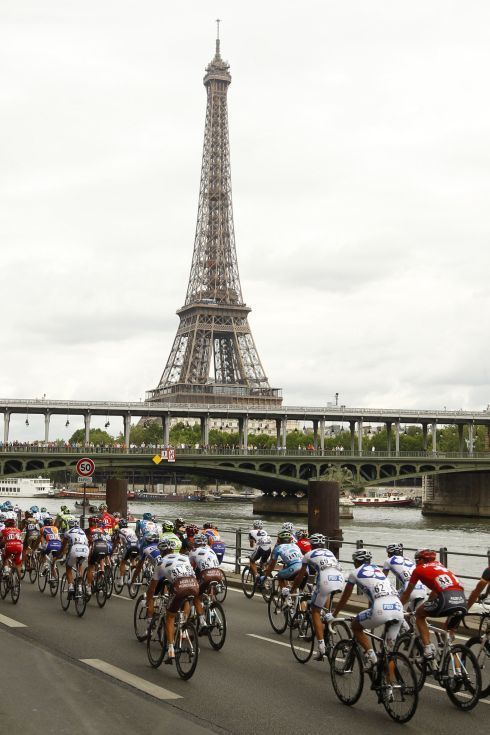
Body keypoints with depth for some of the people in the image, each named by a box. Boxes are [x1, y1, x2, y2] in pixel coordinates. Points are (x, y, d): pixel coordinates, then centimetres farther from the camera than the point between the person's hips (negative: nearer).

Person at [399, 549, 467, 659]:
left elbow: (406, 593, 26)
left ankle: (428, 648, 7)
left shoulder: (419, 570, 17)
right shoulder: (438, 565, 32)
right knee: (451, 633, 28)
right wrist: (427, 604, 58)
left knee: (419, 614, 20)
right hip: (462, 601, 5)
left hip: (446, 599, -5)